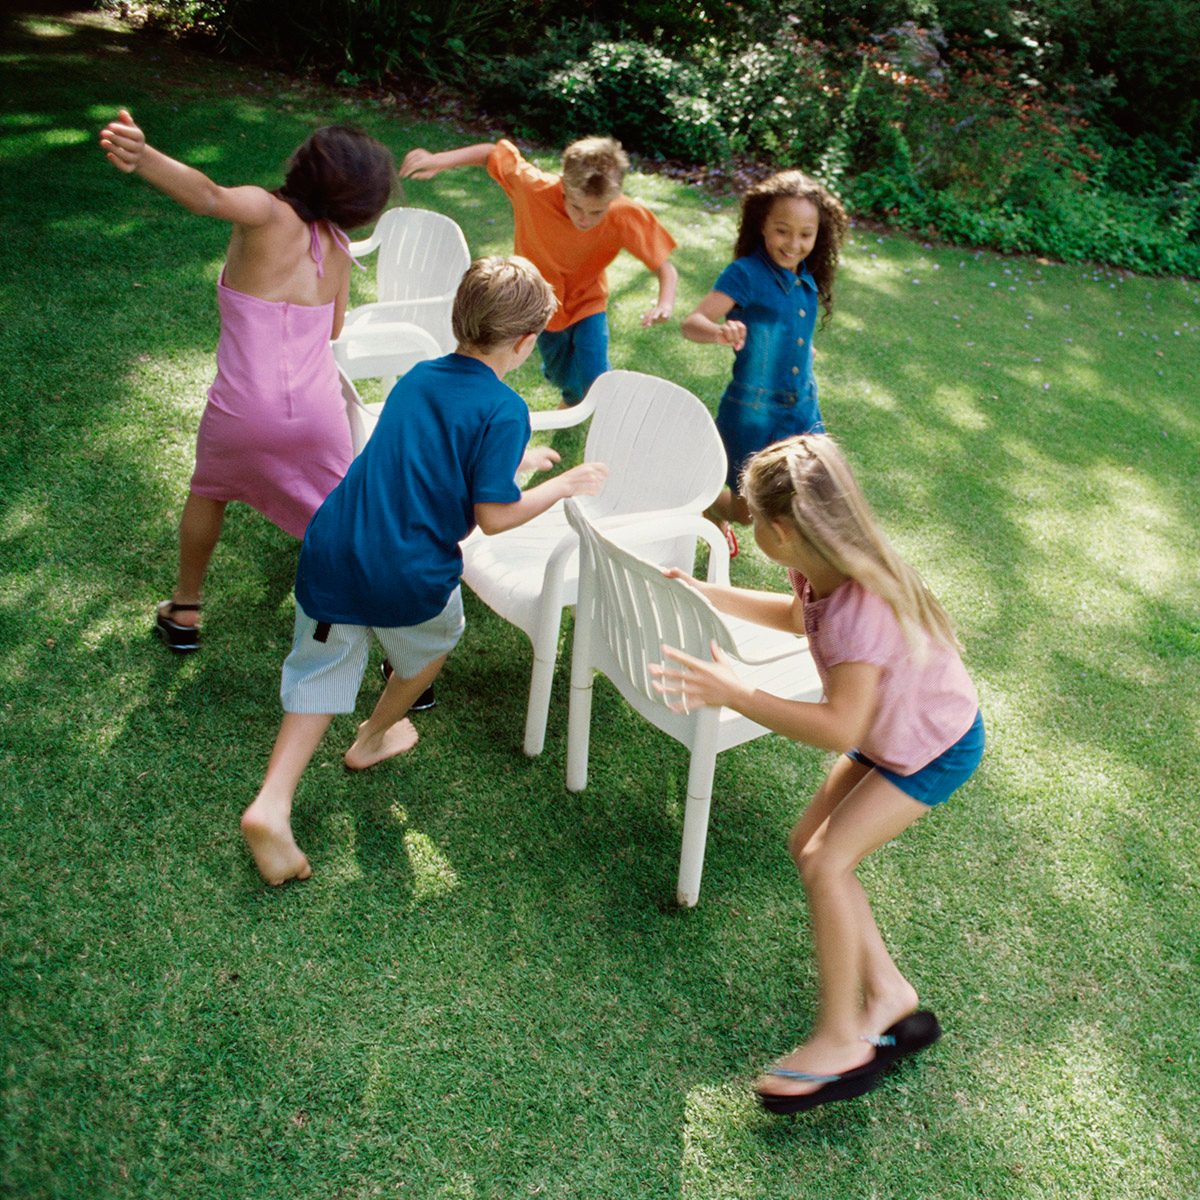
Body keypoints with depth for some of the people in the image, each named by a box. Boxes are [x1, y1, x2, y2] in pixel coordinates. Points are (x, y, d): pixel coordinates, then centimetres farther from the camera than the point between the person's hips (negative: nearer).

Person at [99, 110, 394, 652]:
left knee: (208, 491, 29)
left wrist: (142, 158, -50)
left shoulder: (266, 213, -10)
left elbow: (209, 196, -34)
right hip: (318, 415, 1)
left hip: (242, 413, -1)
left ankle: (184, 611, 40)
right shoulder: (338, 246, 3)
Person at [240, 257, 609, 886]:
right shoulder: (504, 410, -11)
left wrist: (512, 458, 34)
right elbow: (494, 516, -12)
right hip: (407, 578, -5)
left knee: (319, 675, 17)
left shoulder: (416, 378, 12)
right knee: (434, 642, 28)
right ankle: (375, 737, 48)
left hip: (330, 553, 5)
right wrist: (567, 483, 2)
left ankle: (271, 805, 2)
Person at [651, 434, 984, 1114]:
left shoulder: (862, 609, -37)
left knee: (827, 862, -15)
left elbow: (840, 729, -39)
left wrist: (734, 694, -39)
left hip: (937, 749, -9)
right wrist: (706, 593, 9)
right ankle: (889, 996, 18)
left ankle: (840, 1043, 0)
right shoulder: (821, 573, -11)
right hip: (889, 732, 9)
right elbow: (797, 616, 14)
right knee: (809, 846, 6)